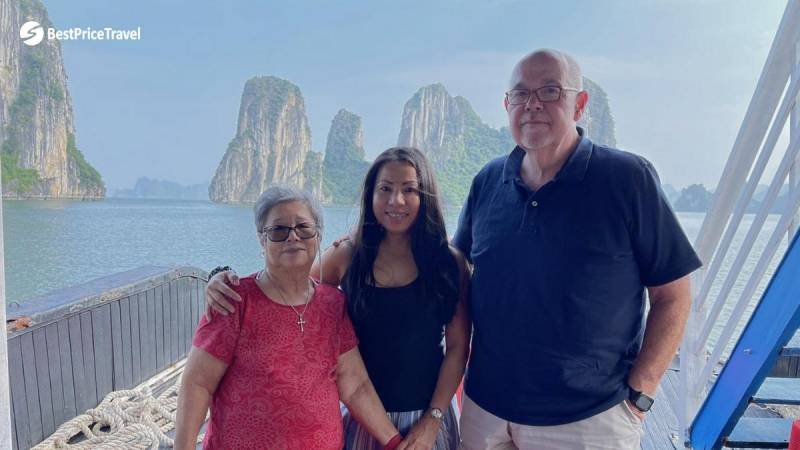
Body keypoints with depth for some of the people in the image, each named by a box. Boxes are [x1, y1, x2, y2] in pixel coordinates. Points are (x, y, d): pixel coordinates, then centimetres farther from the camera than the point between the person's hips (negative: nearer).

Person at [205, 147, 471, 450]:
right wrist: (224, 284, -18)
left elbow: (458, 348, -6)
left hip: (425, 417, 0)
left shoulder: (450, 262, -8)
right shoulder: (346, 257, -7)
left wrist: (432, 421, -8)